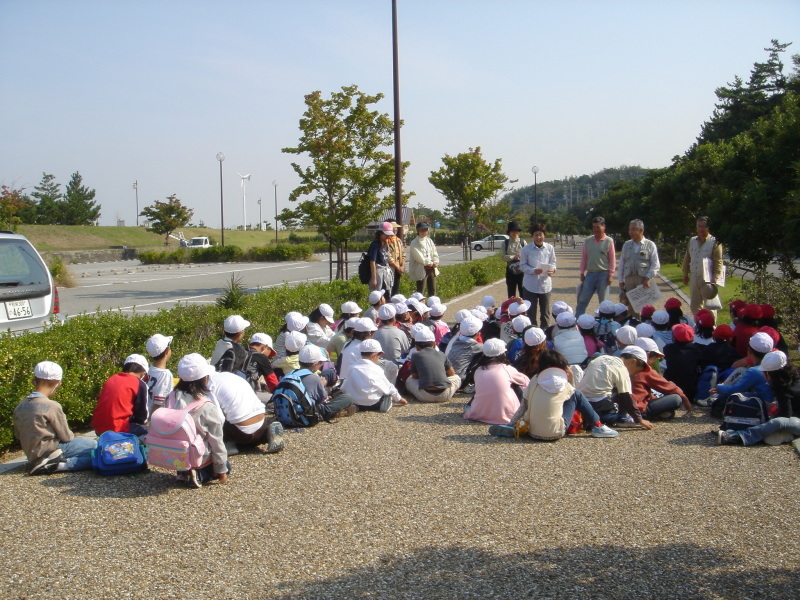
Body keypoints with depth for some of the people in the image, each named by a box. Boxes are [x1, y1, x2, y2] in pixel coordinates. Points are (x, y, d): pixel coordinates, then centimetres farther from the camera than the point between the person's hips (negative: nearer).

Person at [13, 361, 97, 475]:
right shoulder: (52, 406, -16)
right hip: (51, 451, -8)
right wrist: (72, 436, 14)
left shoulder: (19, 407, 4)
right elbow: (66, 436, -9)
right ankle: (61, 465, -22)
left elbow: (18, 435, 14)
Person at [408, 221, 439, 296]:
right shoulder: (414, 243, -8)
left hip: (432, 269, 7)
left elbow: (434, 253, 13)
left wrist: (435, 262, -6)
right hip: (422, 270, -7)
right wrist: (431, 263, -11)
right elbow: (420, 258, -14)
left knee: (432, 290, 11)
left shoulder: (429, 240, 12)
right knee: (420, 291, -5)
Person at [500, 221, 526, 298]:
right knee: (511, 294, 10)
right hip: (510, 271, 1)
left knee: (523, 293, 2)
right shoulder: (505, 243, 3)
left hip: (522, 270, -1)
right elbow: (503, 256, -5)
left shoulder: (523, 242, 0)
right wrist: (513, 257, -18)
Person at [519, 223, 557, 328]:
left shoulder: (550, 248, 2)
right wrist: (533, 270, -20)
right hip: (530, 285, -2)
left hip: (545, 284, 2)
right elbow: (522, 265, -2)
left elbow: (553, 262, 8)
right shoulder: (526, 249, -4)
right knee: (531, 311, 5)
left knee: (545, 311, 9)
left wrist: (552, 270, -15)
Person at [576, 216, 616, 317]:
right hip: (590, 274, 3)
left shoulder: (609, 241, -2)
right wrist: (582, 273, 8)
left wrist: (610, 275, -6)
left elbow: (612, 259, -1)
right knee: (582, 300, 2)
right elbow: (583, 257, 10)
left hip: (603, 274, -3)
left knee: (603, 302, 6)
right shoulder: (587, 241, 7)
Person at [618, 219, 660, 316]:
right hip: (629, 278, 3)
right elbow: (621, 263, 13)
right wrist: (621, 280, 8)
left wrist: (648, 278, -13)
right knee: (630, 306, 5)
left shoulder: (650, 245, 0)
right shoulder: (626, 245, 12)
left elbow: (655, 264, -3)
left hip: (644, 280, -3)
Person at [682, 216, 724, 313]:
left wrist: (715, 278, -18)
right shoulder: (692, 241, 11)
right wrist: (685, 275, 15)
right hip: (694, 278, 6)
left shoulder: (714, 242, -7)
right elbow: (687, 258, 17)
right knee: (694, 305, 13)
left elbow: (718, 262, -10)